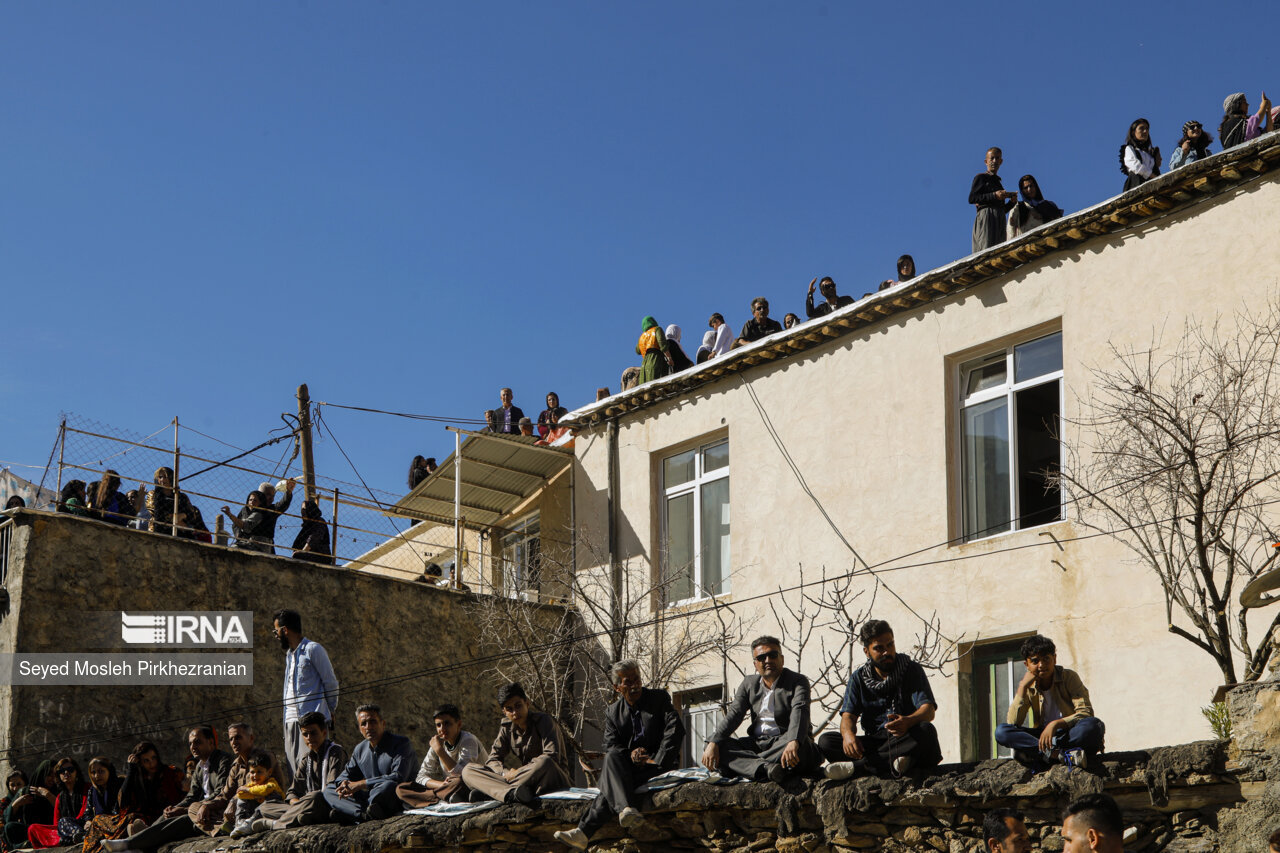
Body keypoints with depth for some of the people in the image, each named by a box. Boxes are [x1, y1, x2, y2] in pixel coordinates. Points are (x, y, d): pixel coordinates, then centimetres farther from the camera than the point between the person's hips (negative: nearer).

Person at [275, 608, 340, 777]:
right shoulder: (289, 654, 23)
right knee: (293, 769, 1)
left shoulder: (313, 649, -4)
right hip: (291, 720, 8)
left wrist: (330, 711, 4)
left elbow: (331, 682, -3)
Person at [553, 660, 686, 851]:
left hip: (660, 765, -4)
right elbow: (610, 747, 3)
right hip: (628, 766, 4)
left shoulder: (660, 698, 4)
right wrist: (629, 755, -19)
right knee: (613, 756, -32)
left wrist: (656, 761, -17)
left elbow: (675, 730, -8)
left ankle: (584, 831, -39)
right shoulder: (613, 712, 13)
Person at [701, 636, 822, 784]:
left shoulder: (797, 681, -2)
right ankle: (766, 768, -42)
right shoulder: (749, 683, 14)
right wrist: (713, 743, -16)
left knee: (801, 745, -37)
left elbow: (799, 712, -20)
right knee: (716, 747, -18)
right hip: (756, 743, 4)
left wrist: (793, 743, -41)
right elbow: (733, 714, 3)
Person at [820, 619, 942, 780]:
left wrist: (908, 721, -35)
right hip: (874, 741, 2)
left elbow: (929, 710, -10)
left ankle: (857, 766, -37)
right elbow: (848, 714, 0)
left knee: (926, 730, -35)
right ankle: (892, 764, -39)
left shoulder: (912, 669, 3)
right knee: (826, 741, -19)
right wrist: (848, 734, -27)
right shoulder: (858, 678, 11)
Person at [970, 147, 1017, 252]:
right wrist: (994, 196, -11)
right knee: (987, 251, -22)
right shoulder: (981, 177, 10)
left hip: (999, 220, 7)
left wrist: (1011, 202, 8)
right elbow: (972, 198, -4)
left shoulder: (997, 182, 31)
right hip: (986, 215, -7)